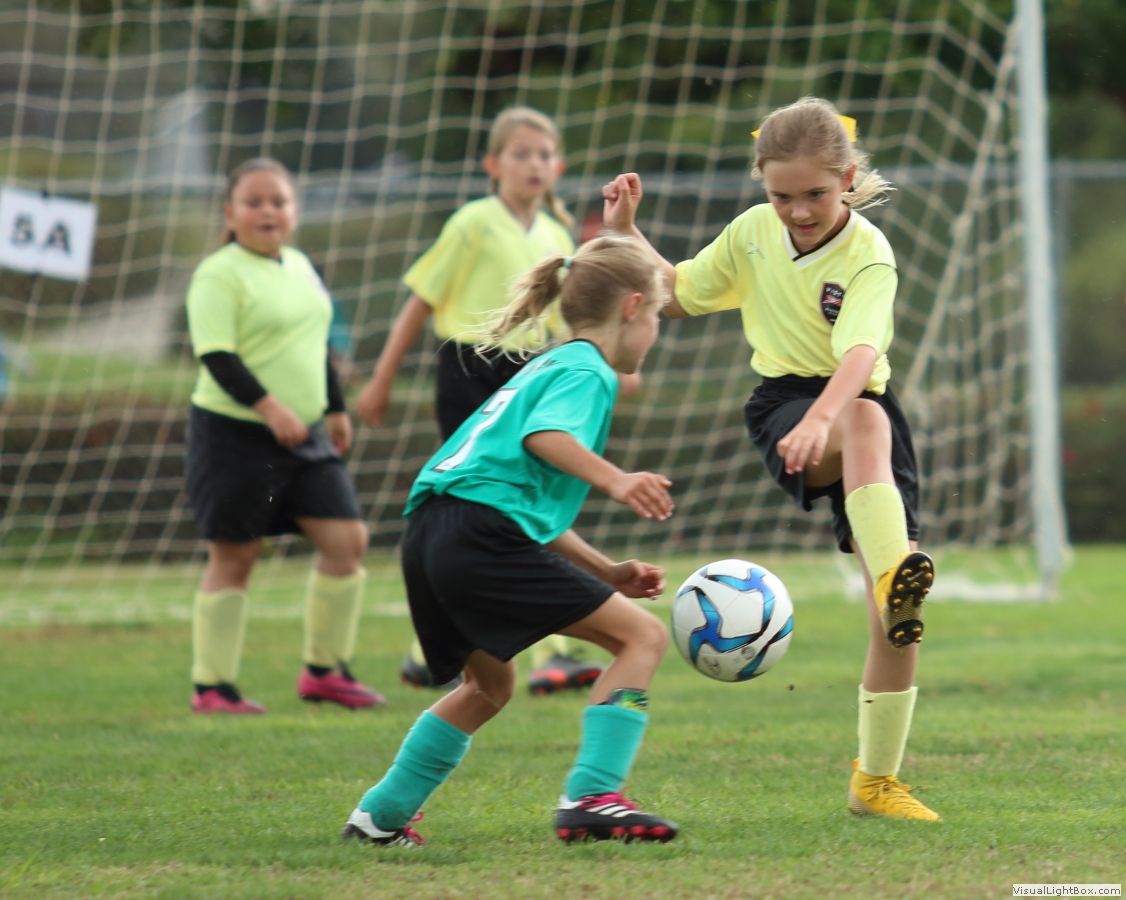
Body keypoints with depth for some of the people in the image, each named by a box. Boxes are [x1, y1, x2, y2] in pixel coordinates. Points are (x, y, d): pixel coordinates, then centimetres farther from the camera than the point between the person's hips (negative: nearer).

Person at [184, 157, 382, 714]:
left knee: (346, 538, 0)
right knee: (234, 557, -2)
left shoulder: (301, 268, 14)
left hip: (305, 436, 7)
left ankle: (325, 670, 12)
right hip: (234, 434, -7)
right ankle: (212, 688, 8)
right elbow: (215, 355, -20)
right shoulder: (219, 275, -11)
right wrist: (269, 406, -29)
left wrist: (336, 410, 27)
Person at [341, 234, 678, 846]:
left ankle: (381, 816, 31)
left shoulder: (547, 367, 31)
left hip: (430, 533, 10)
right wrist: (615, 480, -34)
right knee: (641, 635, -6)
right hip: (482, 536, -10)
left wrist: (607, 572, 29)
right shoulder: (587, 370, 1)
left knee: (489, 685, 30)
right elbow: (545, 436, -21)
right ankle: (591, 798, -17)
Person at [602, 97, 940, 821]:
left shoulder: (869, 255, -13)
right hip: (784, 402, 1)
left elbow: (860, 352, -31)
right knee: (866, 418, -38)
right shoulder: (752, 232, 2)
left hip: (865, 410, -1)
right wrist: (626, 232, 5)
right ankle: (894, 575, -59)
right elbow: (679, 294, 19)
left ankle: (877, 780, 4)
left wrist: (823, 416, -49)